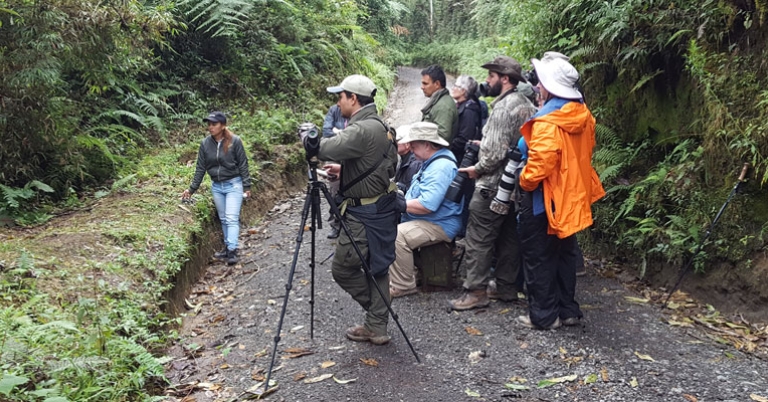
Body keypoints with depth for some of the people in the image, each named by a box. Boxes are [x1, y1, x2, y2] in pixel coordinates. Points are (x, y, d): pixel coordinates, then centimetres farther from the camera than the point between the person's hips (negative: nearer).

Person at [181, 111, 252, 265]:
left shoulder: (235, 141, -12)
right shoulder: (205, 143, -1)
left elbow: (243, 165, -7)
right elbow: (200, 168, 6)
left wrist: (246, 186, -8)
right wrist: (192, 189, 6)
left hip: (233, 184, -5)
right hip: (216, 186, 5)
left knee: (232, 218, -10)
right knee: (223, 219, 12)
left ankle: (232, 250, -11)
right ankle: (227, 247, 20)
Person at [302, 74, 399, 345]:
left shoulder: (363, 129, -21)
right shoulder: (378, 126, 12)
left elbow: (327, 149, -29)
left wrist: (307, 138, -8)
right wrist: (344, 170, 16)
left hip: (366, 214, -10)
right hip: (380, 208, 10)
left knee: (343, 268, 0)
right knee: (375, 267, 14)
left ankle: (376, 323, 15)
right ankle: (376, 327, 23)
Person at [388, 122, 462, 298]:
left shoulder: (442, 167, -22)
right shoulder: (433, 161, 13)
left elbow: (427, 205, -31)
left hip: (440, 225, -11)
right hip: (423, 220, 11)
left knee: (396, 235, -28)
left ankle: (402, 286, -13)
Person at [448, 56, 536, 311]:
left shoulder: (504, 106, -18)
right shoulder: (527, 105, 13)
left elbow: (496, 151, -23)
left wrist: (477, 168, -8)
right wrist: (483, 144, 16)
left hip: (493, 185, -10)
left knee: (478, 240, -4)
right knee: (508, 238, 14)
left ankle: (476, 292, 0)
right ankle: (507, 288, 22)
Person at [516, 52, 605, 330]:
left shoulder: (547, 122, -24)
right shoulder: (582, 115, 3)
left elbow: (540, 163, -27)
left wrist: (525, 181, -9)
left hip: (545, 198, -8)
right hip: (570, 196, 9)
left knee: (539, 256, 4)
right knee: (564, 252, 17)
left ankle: (543, 315, 13)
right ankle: (567, 310, 27)